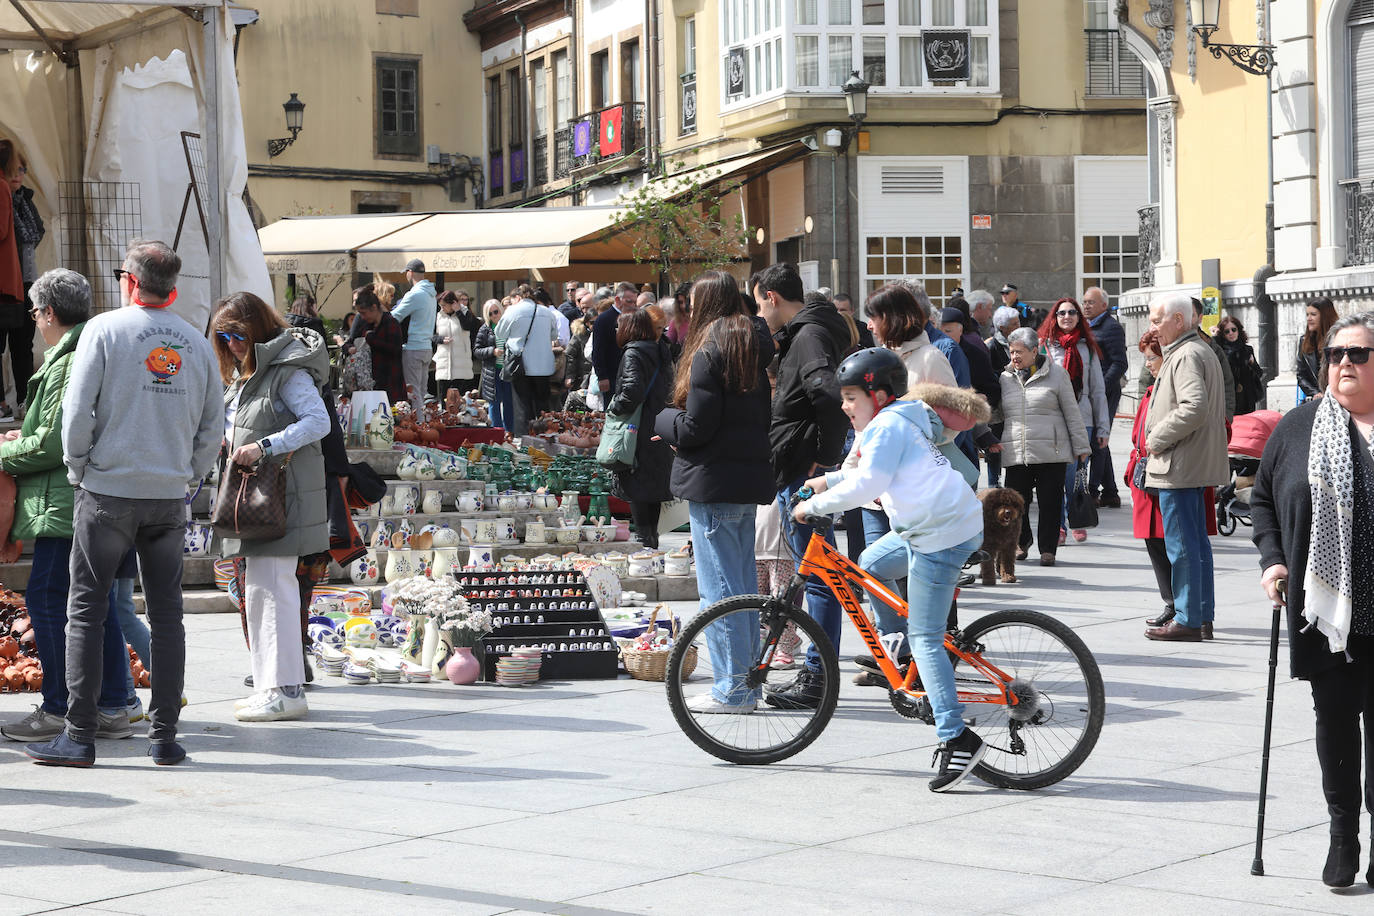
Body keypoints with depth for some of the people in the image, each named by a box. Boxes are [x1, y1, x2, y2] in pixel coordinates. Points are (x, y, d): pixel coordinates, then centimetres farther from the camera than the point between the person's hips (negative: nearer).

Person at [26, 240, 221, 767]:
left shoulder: (105, 329, -5)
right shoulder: (196, 343, 7)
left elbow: (77, 409, -9)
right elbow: (212, 426, 10)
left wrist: (77, 468, 3)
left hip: (108, 491, -3)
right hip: (170, 497, 4)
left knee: (86, 611, 2)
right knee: (166, 615, 8)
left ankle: (79, 737, 0)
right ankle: (164, 736, 8)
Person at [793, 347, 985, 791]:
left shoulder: (888, 426, -13)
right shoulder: (900, 419, 17)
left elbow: (864, 486, -20)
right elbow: (874, 470, 31)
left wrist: (813, 505, -11)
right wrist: (828, 480, 24)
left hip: (941, 536, -10)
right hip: (947, 520, 10)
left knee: (925, 639, -8)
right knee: (870, 564, 26)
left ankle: (957, 739, -11)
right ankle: (897, 654, 30)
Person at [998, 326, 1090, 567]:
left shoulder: (1056, 374, 4)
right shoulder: (1005, 378, 12)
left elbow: (1072, 412, 6)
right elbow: (997, 416, 20)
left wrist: (1080, 446, 4)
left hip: (1050, 454, -2)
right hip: (1014, 454, 3)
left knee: (1050, 502, -1)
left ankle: (1048, 549, 11)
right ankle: (1022, 543, 23)